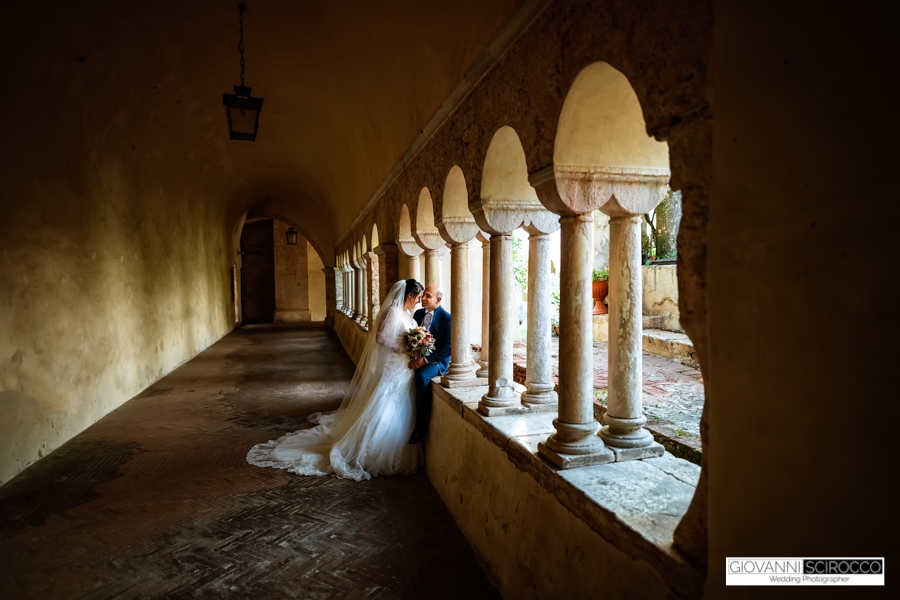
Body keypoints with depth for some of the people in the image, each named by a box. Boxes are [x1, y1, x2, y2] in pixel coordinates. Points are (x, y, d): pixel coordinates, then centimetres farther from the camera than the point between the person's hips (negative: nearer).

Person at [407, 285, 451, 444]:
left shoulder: (447, 318, -10)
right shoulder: (418, 313, 10)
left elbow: (448, 347, -15)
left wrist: (426, 359, -24)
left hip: (437, 360, -6)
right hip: (417, 357, 6)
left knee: (422, 376, -35)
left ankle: (420, 427, -20)